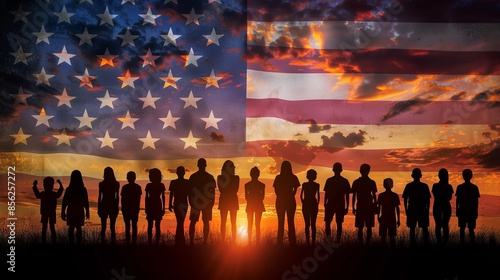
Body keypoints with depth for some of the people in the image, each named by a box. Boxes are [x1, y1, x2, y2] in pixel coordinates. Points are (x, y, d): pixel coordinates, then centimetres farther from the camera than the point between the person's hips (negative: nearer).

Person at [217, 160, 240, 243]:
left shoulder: (236, 178, 5)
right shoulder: (220, 177, 3)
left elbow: (235, 190, -3)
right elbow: (221, 190, -5)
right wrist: (227, 179, -5)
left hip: (233, 201, 1)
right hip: (223, 201, -1)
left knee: (233, 222, -1)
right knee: (223, 222, -2)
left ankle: (233, 241, -1)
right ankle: (223, 241, -1)